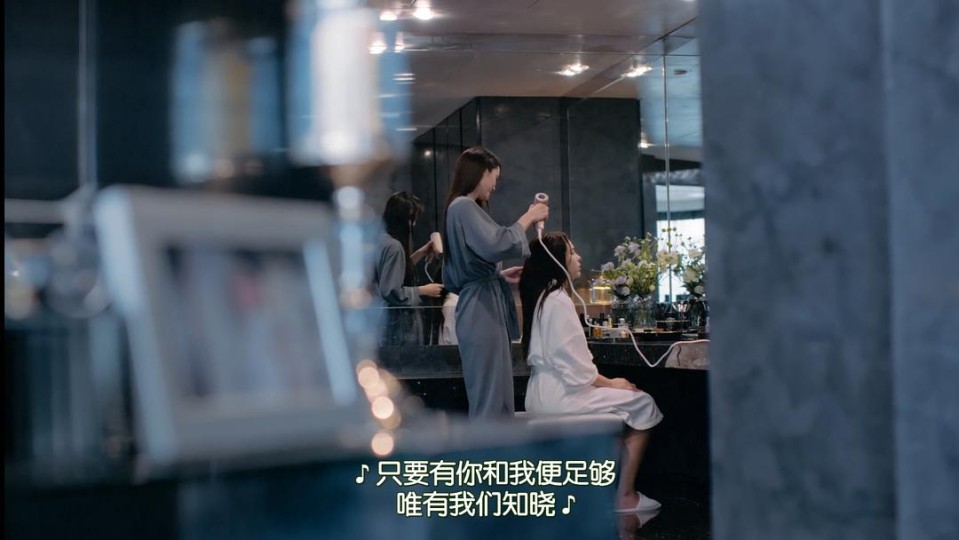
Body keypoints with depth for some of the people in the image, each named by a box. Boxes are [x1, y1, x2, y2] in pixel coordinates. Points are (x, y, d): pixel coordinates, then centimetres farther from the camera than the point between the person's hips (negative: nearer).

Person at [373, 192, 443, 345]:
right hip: (397, 323, -9)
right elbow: (391, 292, -22)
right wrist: (423, 290, -11)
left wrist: (420, 254, 19)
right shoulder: (393, 246, -18)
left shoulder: (382, 240, 8)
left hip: (384, 318, 9)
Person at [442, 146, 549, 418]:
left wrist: (500, 274, 20)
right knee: (489, 400, -9)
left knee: (497, 399, 11)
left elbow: (453, 278, 24)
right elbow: (496, 244, -26)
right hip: (481, 313, -10)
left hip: (484, 311, 10)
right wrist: (528, 218, -12)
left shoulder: (462, 208, 21)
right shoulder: (464, 207, -10)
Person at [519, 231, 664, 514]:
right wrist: (609, 383, -6)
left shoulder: (543, 297, 14)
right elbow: (574, 366, -21)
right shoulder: (558, 301, -16)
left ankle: (611, 487, 19)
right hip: (559, 394, -10)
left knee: (628, 402, 20)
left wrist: (606, 382, 7)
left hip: (549, 391, 10)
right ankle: (625, 496, 3)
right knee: (643, 405, -1)